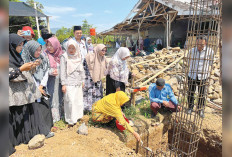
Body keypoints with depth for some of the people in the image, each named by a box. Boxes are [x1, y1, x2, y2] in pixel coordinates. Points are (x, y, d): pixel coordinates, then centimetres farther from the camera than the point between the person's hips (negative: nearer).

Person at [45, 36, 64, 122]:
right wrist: (50, 72, -24)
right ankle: (52, 117, 10)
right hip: (50, 81, -3)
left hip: (59, 81, 4)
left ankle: (60, 114, 28)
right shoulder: (46, 55, -6)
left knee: (59, 98, 12)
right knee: (52, 99, -2)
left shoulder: (60, 54, 4)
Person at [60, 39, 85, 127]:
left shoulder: (78, 56, 9)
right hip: (69, 83, -5)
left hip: (78, 83, 5)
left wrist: (83, 80, 15)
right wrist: (63, 84, -10)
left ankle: (77, 117, 27)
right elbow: (63, 71, -7)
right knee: (71, 101, -8)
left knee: (79, 100, 11)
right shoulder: (64, 57, -6)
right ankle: (71, 121, 4)